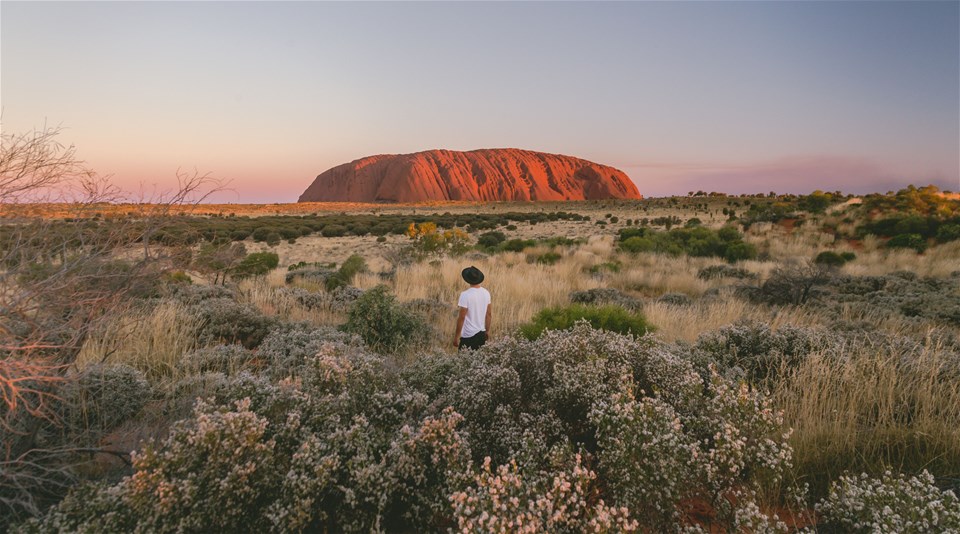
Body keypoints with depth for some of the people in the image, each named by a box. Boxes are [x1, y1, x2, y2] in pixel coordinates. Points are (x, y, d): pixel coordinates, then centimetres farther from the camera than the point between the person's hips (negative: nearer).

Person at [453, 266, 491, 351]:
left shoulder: (465, 295, -19)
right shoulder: (486, 293, -1)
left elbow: (461, 317, -16)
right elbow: (488, 314, 7)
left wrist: (456, 336, -8)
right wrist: (487, 330, 20)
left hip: (468, 335, -6)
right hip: (482, 333, 6)